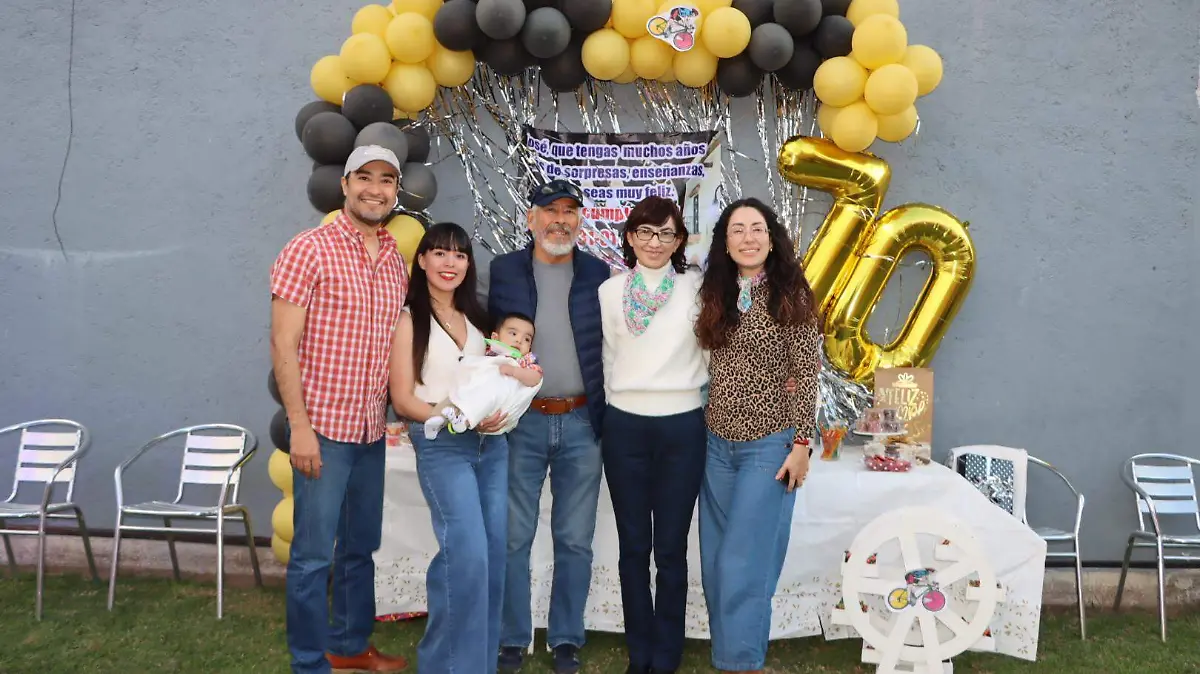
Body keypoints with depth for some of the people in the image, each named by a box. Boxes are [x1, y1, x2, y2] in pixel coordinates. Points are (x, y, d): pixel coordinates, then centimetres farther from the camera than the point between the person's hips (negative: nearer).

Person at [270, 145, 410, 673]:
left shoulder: (395, 262, 10)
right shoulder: (309, 250, -9)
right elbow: (283, 344, -12)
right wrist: (300, 426, -17)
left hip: (373, 430, 7)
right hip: (323, 427, -6)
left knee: (362, 547, 18)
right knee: (314, 555, 1)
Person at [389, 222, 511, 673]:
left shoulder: (476, 317, 15)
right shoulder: (409, 319, -2)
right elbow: (403, 401, -6)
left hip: (492, 443, 6)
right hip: (441, 446, -5)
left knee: (494, 555, 5)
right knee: (468, 554, -15)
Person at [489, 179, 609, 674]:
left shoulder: (599, 274, 5)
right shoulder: (502, 271, 2)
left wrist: (609, 418, 1)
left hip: (581, 423, 1)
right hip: (521, 423, -1)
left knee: (575, 541, 9)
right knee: (513, 538, 6)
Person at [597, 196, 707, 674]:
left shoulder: (697, 288, 0)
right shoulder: (610, 291, 3)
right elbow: (608, 358, 8)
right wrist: (620, 402, 6)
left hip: (682, 426, -1)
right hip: (624, 426, 1)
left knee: (671, 549, 5)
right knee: (633, 547, 9)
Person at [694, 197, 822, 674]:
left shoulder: (791, 296, -7)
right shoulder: (715, 295, 6)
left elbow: (806, 375, -8)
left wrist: (802, 444, -11)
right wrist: (700, 429, 7)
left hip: (769, 444, -5)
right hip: (716, 442, 5)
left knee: (743, 561, -4)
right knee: (716, 560, 11)